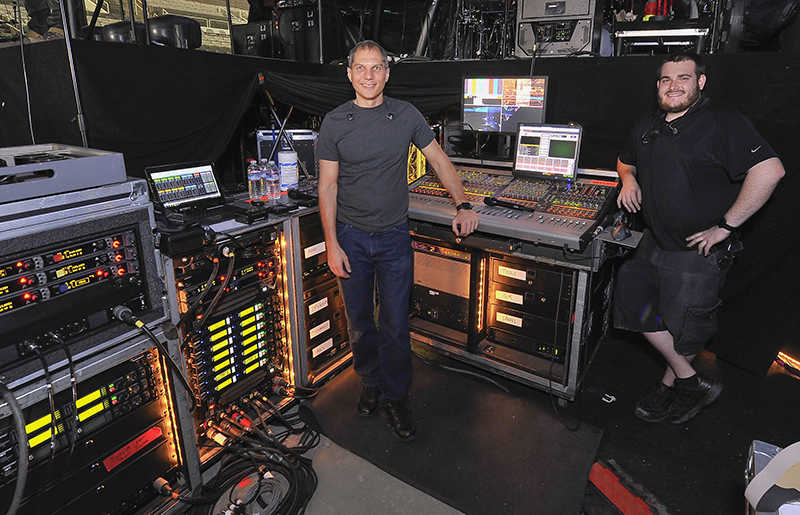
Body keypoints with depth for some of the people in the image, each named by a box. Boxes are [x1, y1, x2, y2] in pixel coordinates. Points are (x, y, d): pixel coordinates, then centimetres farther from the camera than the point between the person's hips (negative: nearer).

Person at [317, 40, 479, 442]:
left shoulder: (406, 115, 1)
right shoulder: (334, 123, -2)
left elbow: (439, 160, 9)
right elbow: (327, 186, -2)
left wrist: (462, 205, -3)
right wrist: (332, 245, -8)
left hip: (394, 236, 0)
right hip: (351, 237, 0)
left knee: (395, 324, 3)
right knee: (359, 321, 11)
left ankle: (395, 399, 21)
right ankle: (371, 384, 34)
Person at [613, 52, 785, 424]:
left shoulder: (721, 121, -15)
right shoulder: (648, 126, 9)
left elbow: (769, 170, -25)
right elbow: (626, 160, 28)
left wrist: (726, 226, -23)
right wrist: (629, 178, 4)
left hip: (700, 251, -7)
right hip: (654, 242, 7)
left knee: (683, 327, 6)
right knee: (638, 309, 8)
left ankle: (670, 384, 33)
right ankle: (692, 382, 24)